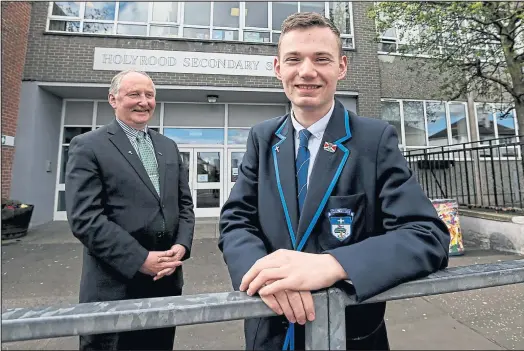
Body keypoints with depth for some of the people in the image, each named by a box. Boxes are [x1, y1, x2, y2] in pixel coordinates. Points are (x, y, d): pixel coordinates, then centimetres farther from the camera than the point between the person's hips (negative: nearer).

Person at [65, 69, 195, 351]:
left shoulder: (168, 146, 9)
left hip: (166, 279, 5)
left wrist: (182, 246, -7)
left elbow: (184, 203, 7)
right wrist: (140, 260, -18)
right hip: (115, 285, -4)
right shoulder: (88, 146, -6)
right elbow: (84, 218, -14)